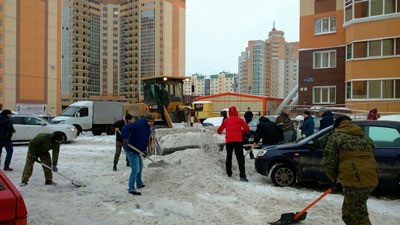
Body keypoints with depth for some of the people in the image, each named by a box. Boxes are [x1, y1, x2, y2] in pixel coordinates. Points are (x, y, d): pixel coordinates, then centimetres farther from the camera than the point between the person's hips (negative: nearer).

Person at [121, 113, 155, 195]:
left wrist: (145, 150, 0)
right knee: (135, 169, -13)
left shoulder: (148, 129, 9)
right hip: (131, 150, -10)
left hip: (136, 150, 10)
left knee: (140, 166, 23)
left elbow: (146, 140, 14)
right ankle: (131, 188, -9)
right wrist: (125, 138, -41)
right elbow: (126, 127, -31)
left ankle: (139, 183, 40)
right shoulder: (139, 125, -21)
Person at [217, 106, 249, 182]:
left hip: (229, 141, 2)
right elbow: (246, 128, 0)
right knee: (240, 158, -5)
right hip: (238, 140, -2)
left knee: (229, 157, 17)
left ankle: (229, 173, 22)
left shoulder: (226, 121, 11)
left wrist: (219, 132, 39)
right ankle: (242, 176, -15)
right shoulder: (240, 120, 6)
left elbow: (219, 130, 16)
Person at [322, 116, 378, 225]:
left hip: (353, 180, -8)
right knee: (348, 212, 21)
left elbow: (328, 161, -5)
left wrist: (334, 177, 13)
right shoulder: (366, 138, 21)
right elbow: (369, 158, 23)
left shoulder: (336, 137, 0)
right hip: (371, 180, 8)